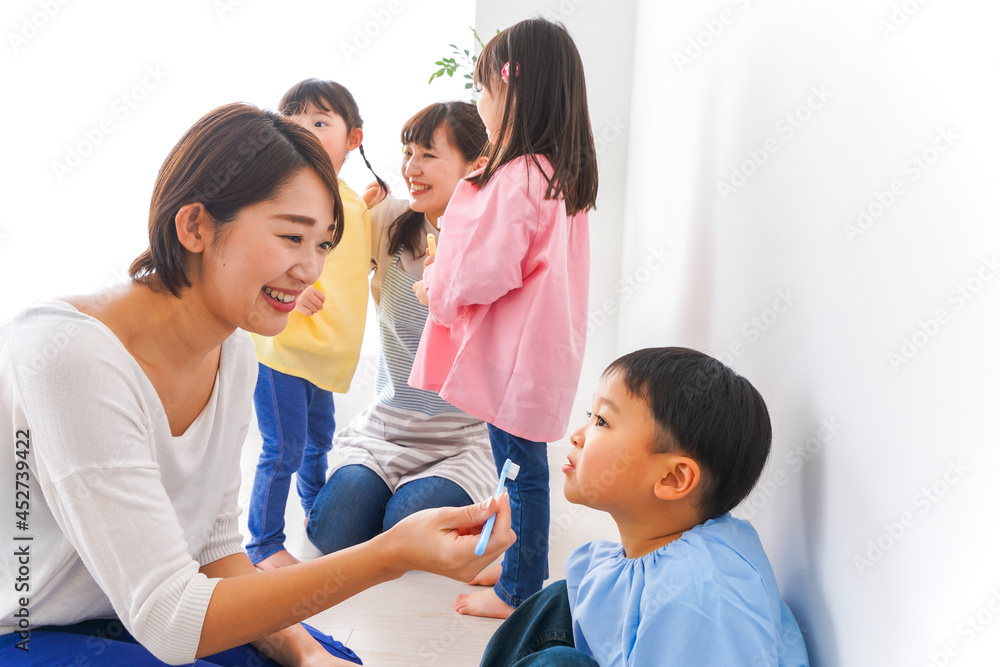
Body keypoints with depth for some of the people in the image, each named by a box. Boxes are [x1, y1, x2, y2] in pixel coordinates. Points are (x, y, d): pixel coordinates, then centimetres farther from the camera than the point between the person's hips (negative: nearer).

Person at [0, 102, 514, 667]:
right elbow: (168, 619, -30)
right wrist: (391, 555, -36)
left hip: (134, 615, 7)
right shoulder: (71, 353, -29)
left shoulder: (234, 351, -5)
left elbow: (217, 549, 2)